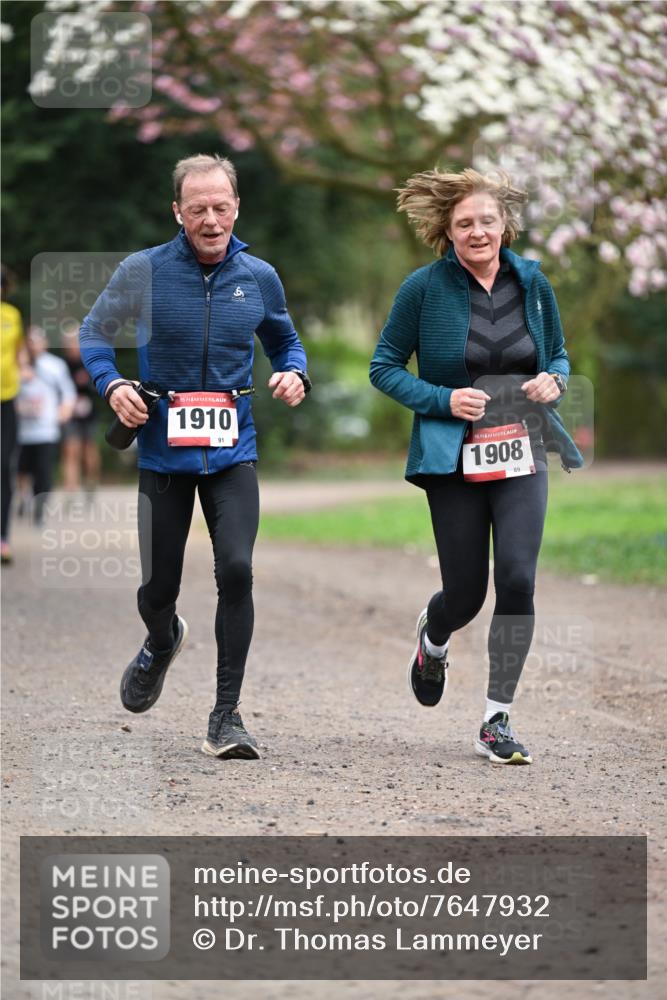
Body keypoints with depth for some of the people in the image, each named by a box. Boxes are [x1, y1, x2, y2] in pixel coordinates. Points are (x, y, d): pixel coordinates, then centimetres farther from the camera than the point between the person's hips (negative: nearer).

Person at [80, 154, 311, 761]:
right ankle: (163, 643, 48)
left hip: (232, 453, 0)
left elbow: (285, 341, 19)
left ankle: (227, 716, -8)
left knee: (236, 569, -18)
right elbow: (94, 332, 8)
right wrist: (111, 385, -10)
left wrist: (295, 374, -3)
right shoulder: (143, 271, -6)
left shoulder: (259, 278, 1)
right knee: (157, 588, 8)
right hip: (162, 452, 0)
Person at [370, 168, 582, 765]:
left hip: (521, 457, 2)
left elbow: (558, 353, 18)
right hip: (454, 462, -2)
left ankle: (497, 723, 0)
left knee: (518, 579, -12)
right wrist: (443, 399, -15)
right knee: (466, 592, 3)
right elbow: (384, 367, -1)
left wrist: (555, 379, -6)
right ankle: (433, 641, 43)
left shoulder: (532, 283, 4)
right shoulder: (426, 288, -6)